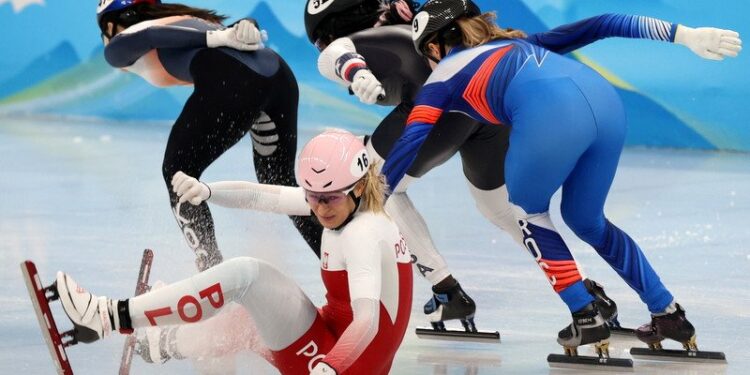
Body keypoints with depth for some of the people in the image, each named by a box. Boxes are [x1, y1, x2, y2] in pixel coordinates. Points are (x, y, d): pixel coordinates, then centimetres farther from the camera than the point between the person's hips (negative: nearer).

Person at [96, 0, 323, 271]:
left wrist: (218, 39, -6)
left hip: (231, 81, -7)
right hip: (280, 75, 7)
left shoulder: (119, 47, 20)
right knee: (279, 182, 24)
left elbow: (140, 38, -2)